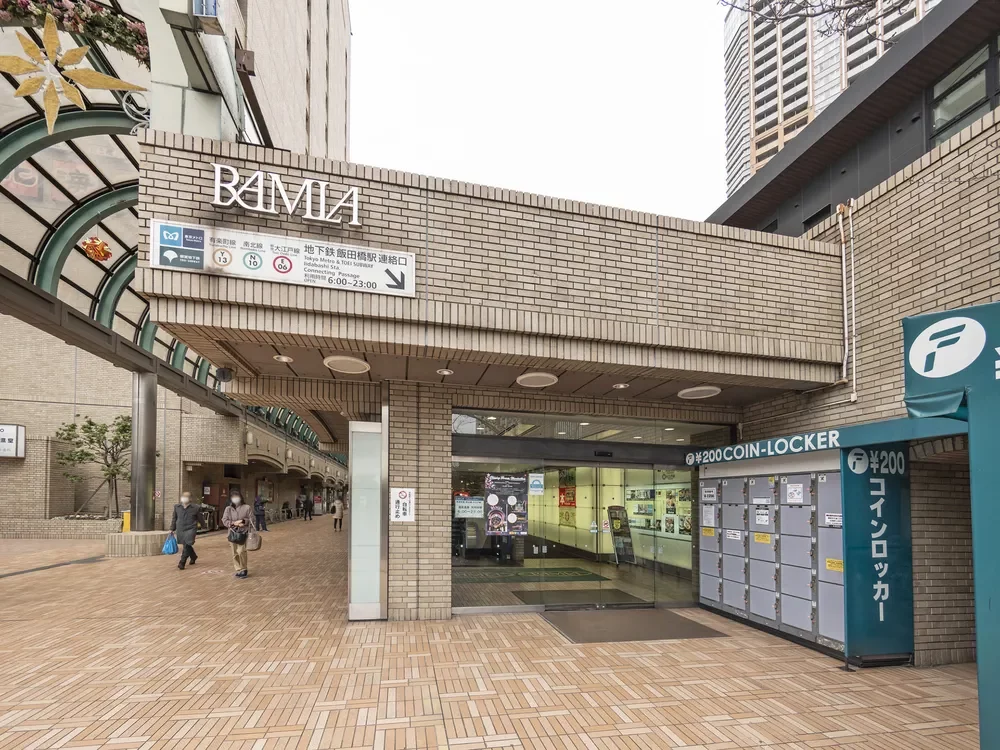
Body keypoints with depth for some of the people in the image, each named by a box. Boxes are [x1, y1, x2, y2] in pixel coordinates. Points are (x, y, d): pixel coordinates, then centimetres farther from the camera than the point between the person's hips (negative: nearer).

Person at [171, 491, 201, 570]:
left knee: (187, 545, -12)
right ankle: (193, 557, 39)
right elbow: (174, 518, 14)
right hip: (180, 529, 4)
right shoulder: (177, 507, 5)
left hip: (191, 529, -4)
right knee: (187, 545, 14)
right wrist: (172, 529, 13)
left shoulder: (196, 508, -6)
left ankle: (182, 563, -5)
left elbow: (200, 518, 5)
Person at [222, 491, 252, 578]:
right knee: (235, 553, 6)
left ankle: (243, 569, 4)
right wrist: (234, 523, -14)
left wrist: (244, 521, -16)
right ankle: (239, 570, 19)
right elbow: (224, 521, -1)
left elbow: (250, 519, 3)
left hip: (243, 532, -2)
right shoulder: (228, 508, 4)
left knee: (241, 551, -13)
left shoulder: (246, 507, 0)